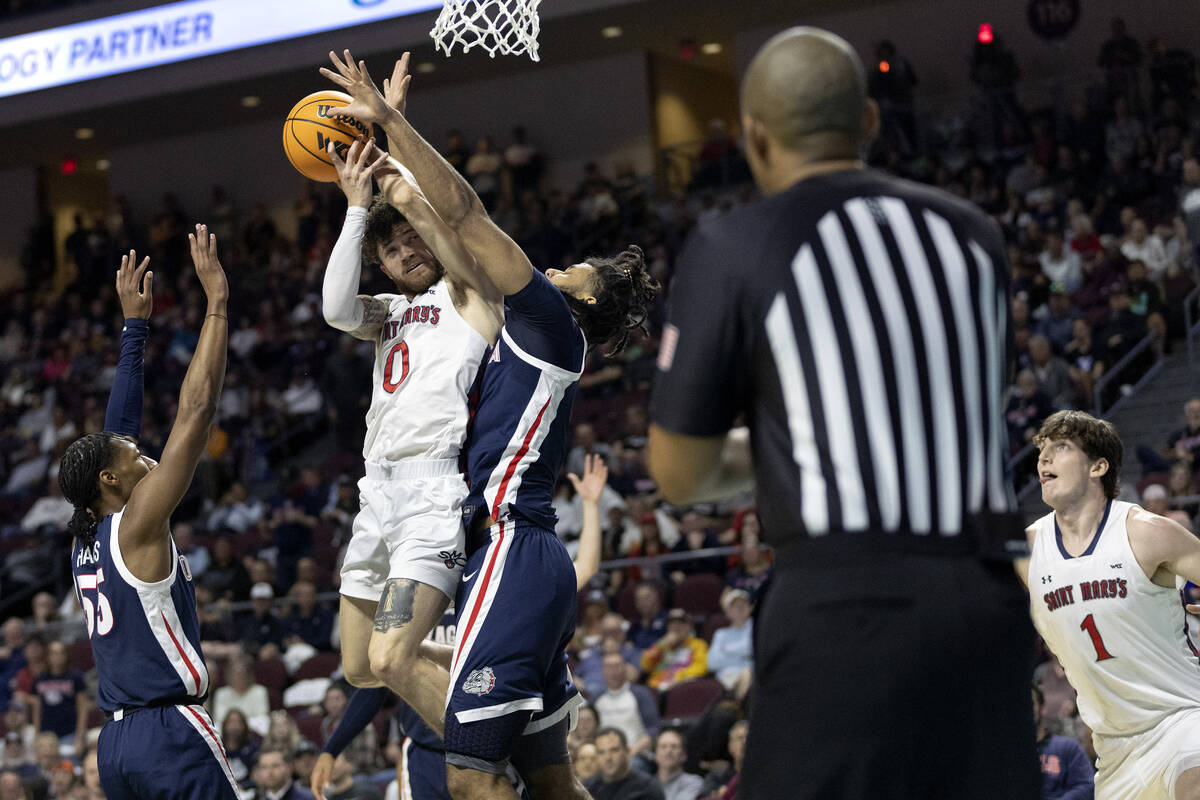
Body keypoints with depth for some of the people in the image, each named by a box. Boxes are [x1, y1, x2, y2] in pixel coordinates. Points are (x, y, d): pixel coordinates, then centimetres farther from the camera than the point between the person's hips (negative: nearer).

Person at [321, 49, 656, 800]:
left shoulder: (552, 322, -2)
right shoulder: (528, 332, 22)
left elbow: (464, 212, -9)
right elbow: (451, 237, 29)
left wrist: (389, 118, -6)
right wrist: (390, 149, 29)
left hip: (510, 553, -10)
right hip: (523, 560, 10)